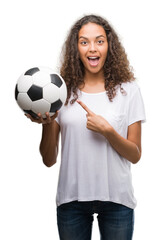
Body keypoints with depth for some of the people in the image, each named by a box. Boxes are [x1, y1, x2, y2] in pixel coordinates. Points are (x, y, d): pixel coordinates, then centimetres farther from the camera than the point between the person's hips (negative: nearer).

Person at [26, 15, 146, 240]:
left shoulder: (128, 90, -1)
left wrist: (107, 131, -17)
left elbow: (135, 155, -1)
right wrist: (47, 124, -16)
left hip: (116, 198, 0)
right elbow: (49, 160, 1)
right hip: (72, 197, 1)